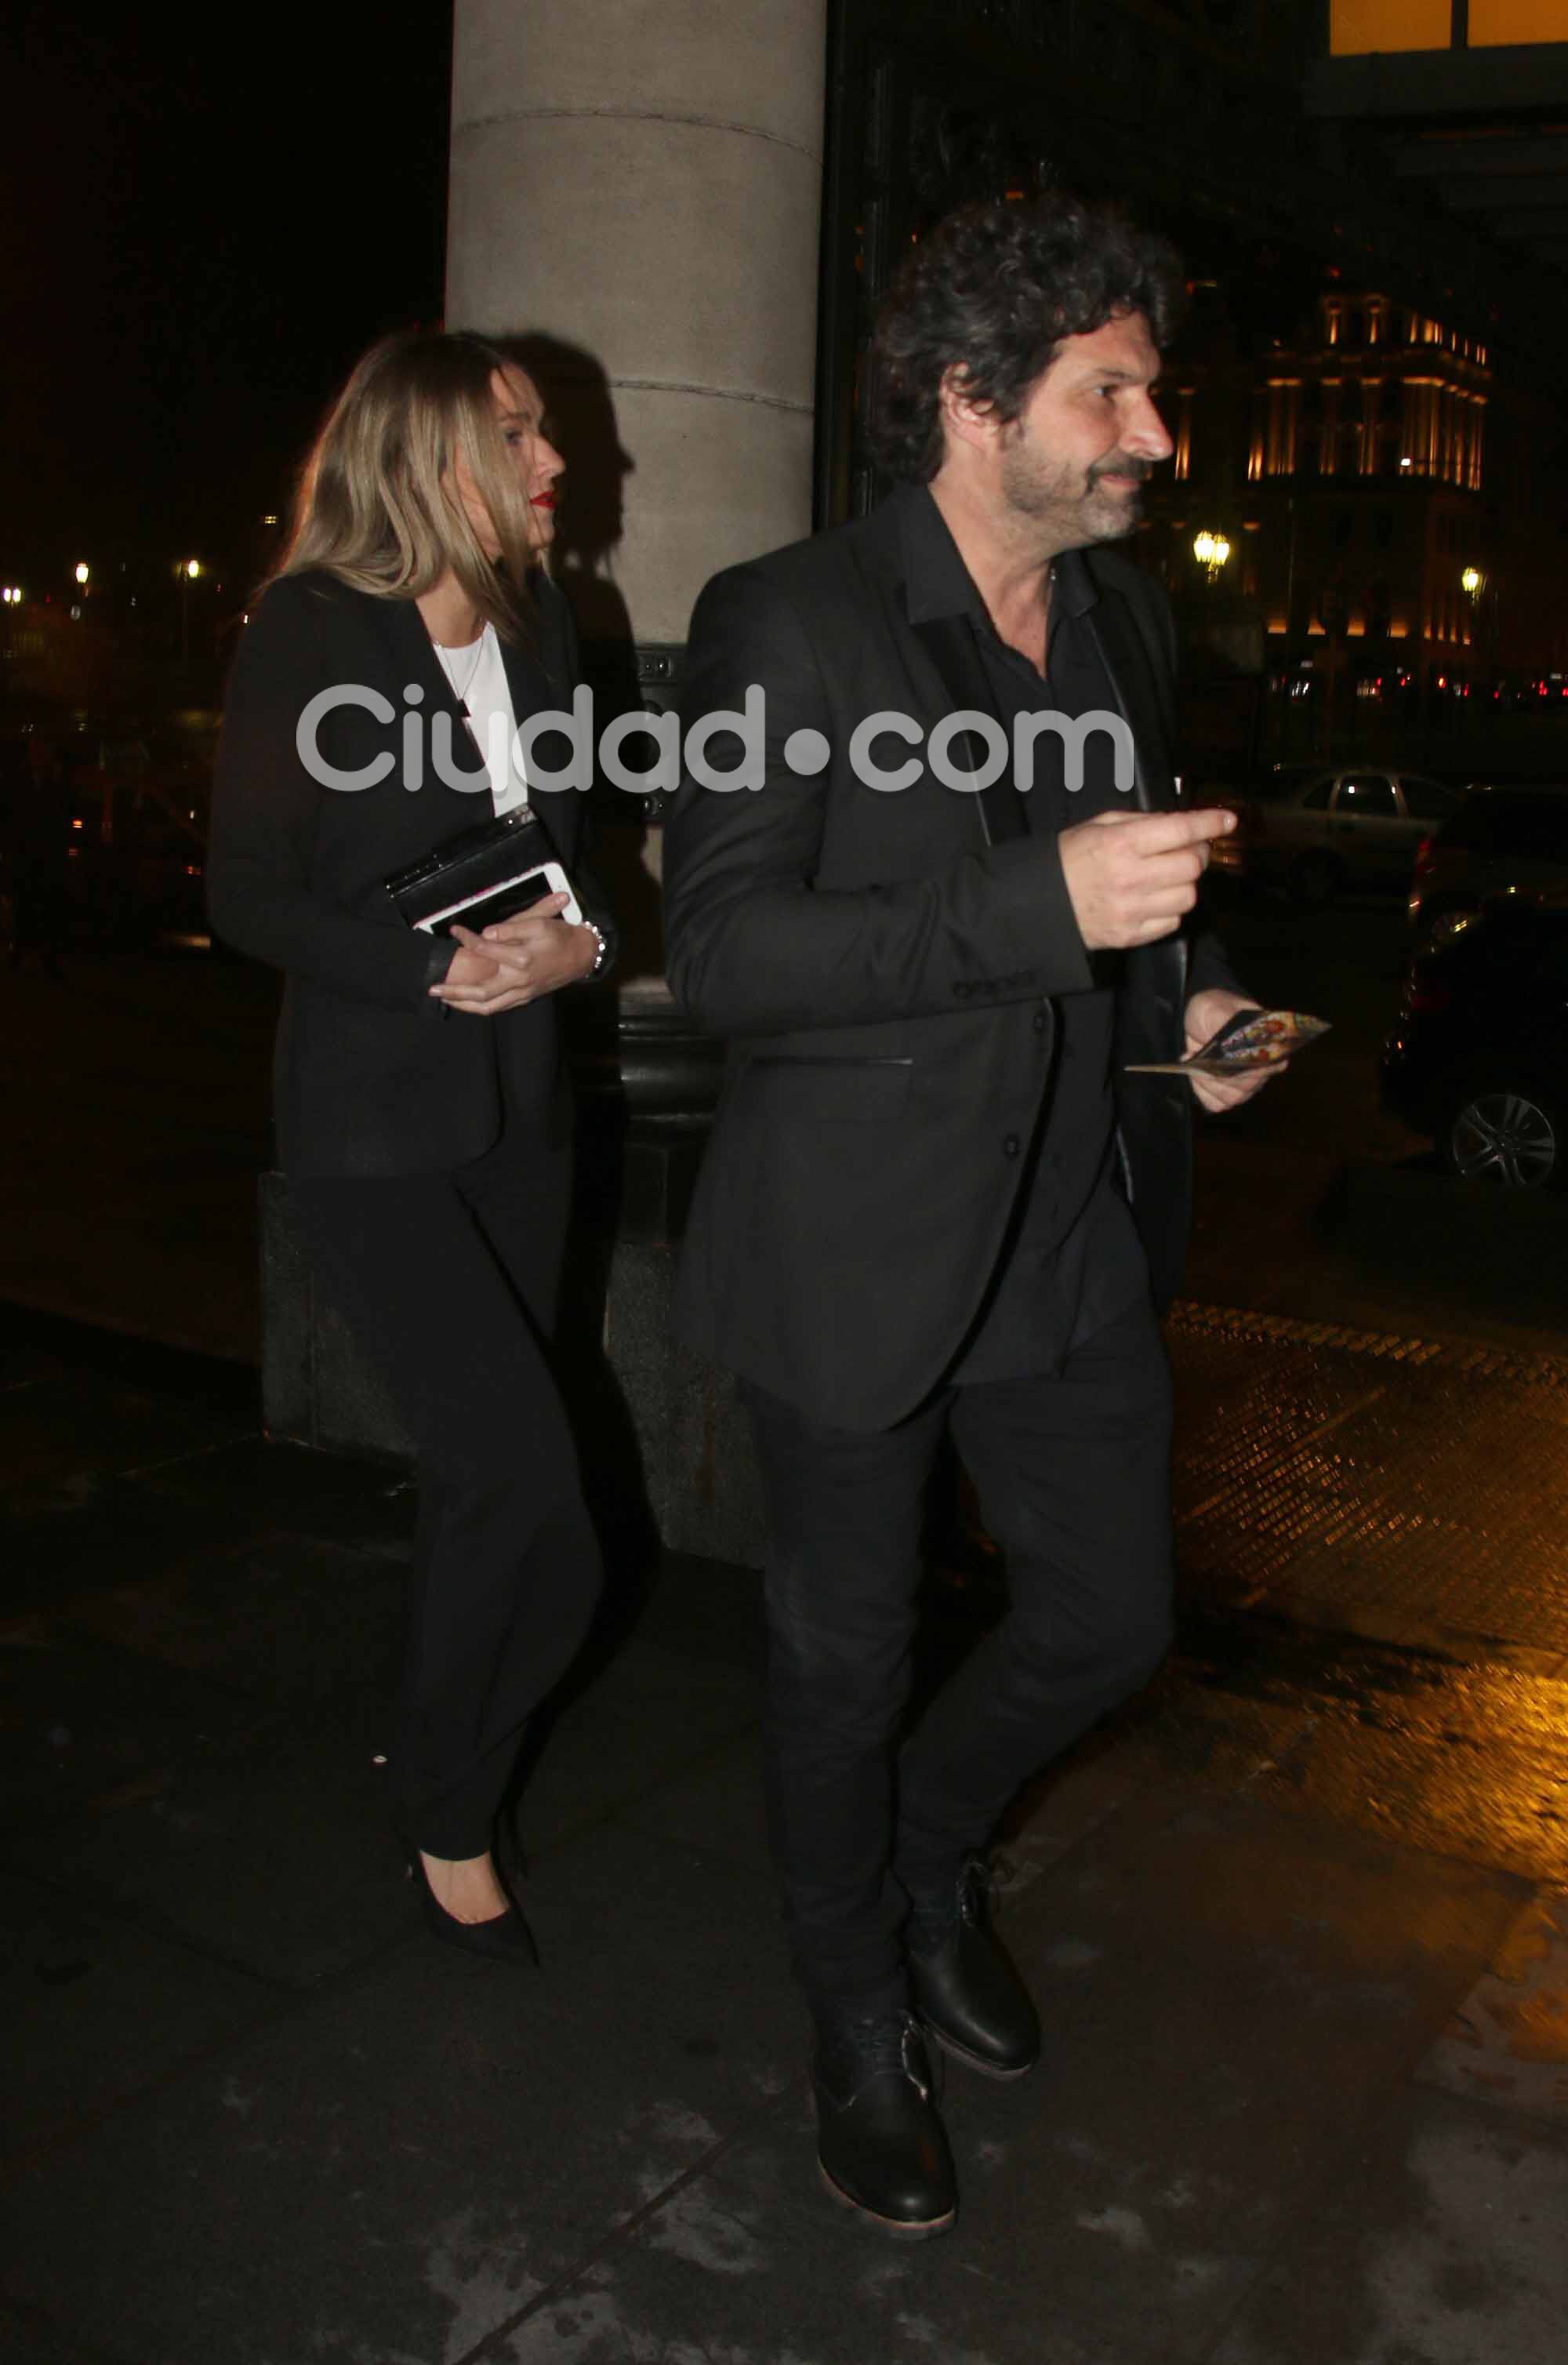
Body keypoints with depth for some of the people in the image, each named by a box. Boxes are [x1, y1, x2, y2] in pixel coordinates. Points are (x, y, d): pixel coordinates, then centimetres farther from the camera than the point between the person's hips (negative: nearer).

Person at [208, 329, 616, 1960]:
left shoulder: (534, 624, 8)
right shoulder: (310, 636, -10)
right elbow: (249, 898, -11)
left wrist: (578, 942, -8)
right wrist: (441, 970, -21)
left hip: (519, 1107, 6)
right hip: (373, 1122, -6)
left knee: (483, 1474, 14)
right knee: (528, 1488, -10)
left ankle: (441, 1749, 36)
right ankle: (449, 1821, 13)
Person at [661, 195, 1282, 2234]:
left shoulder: (1122, 617, 7)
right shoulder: (787, 620, -14)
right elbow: (719, 949, -22)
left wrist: (1188, 991, -1)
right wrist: (1048, 903, -31)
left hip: (1072, 1234, 6)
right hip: (859, 1249, -6)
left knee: (1114, 1618, 15)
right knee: (846, 1664, 12)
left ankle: (930, 1853, 47)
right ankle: (861, 2038, 38)